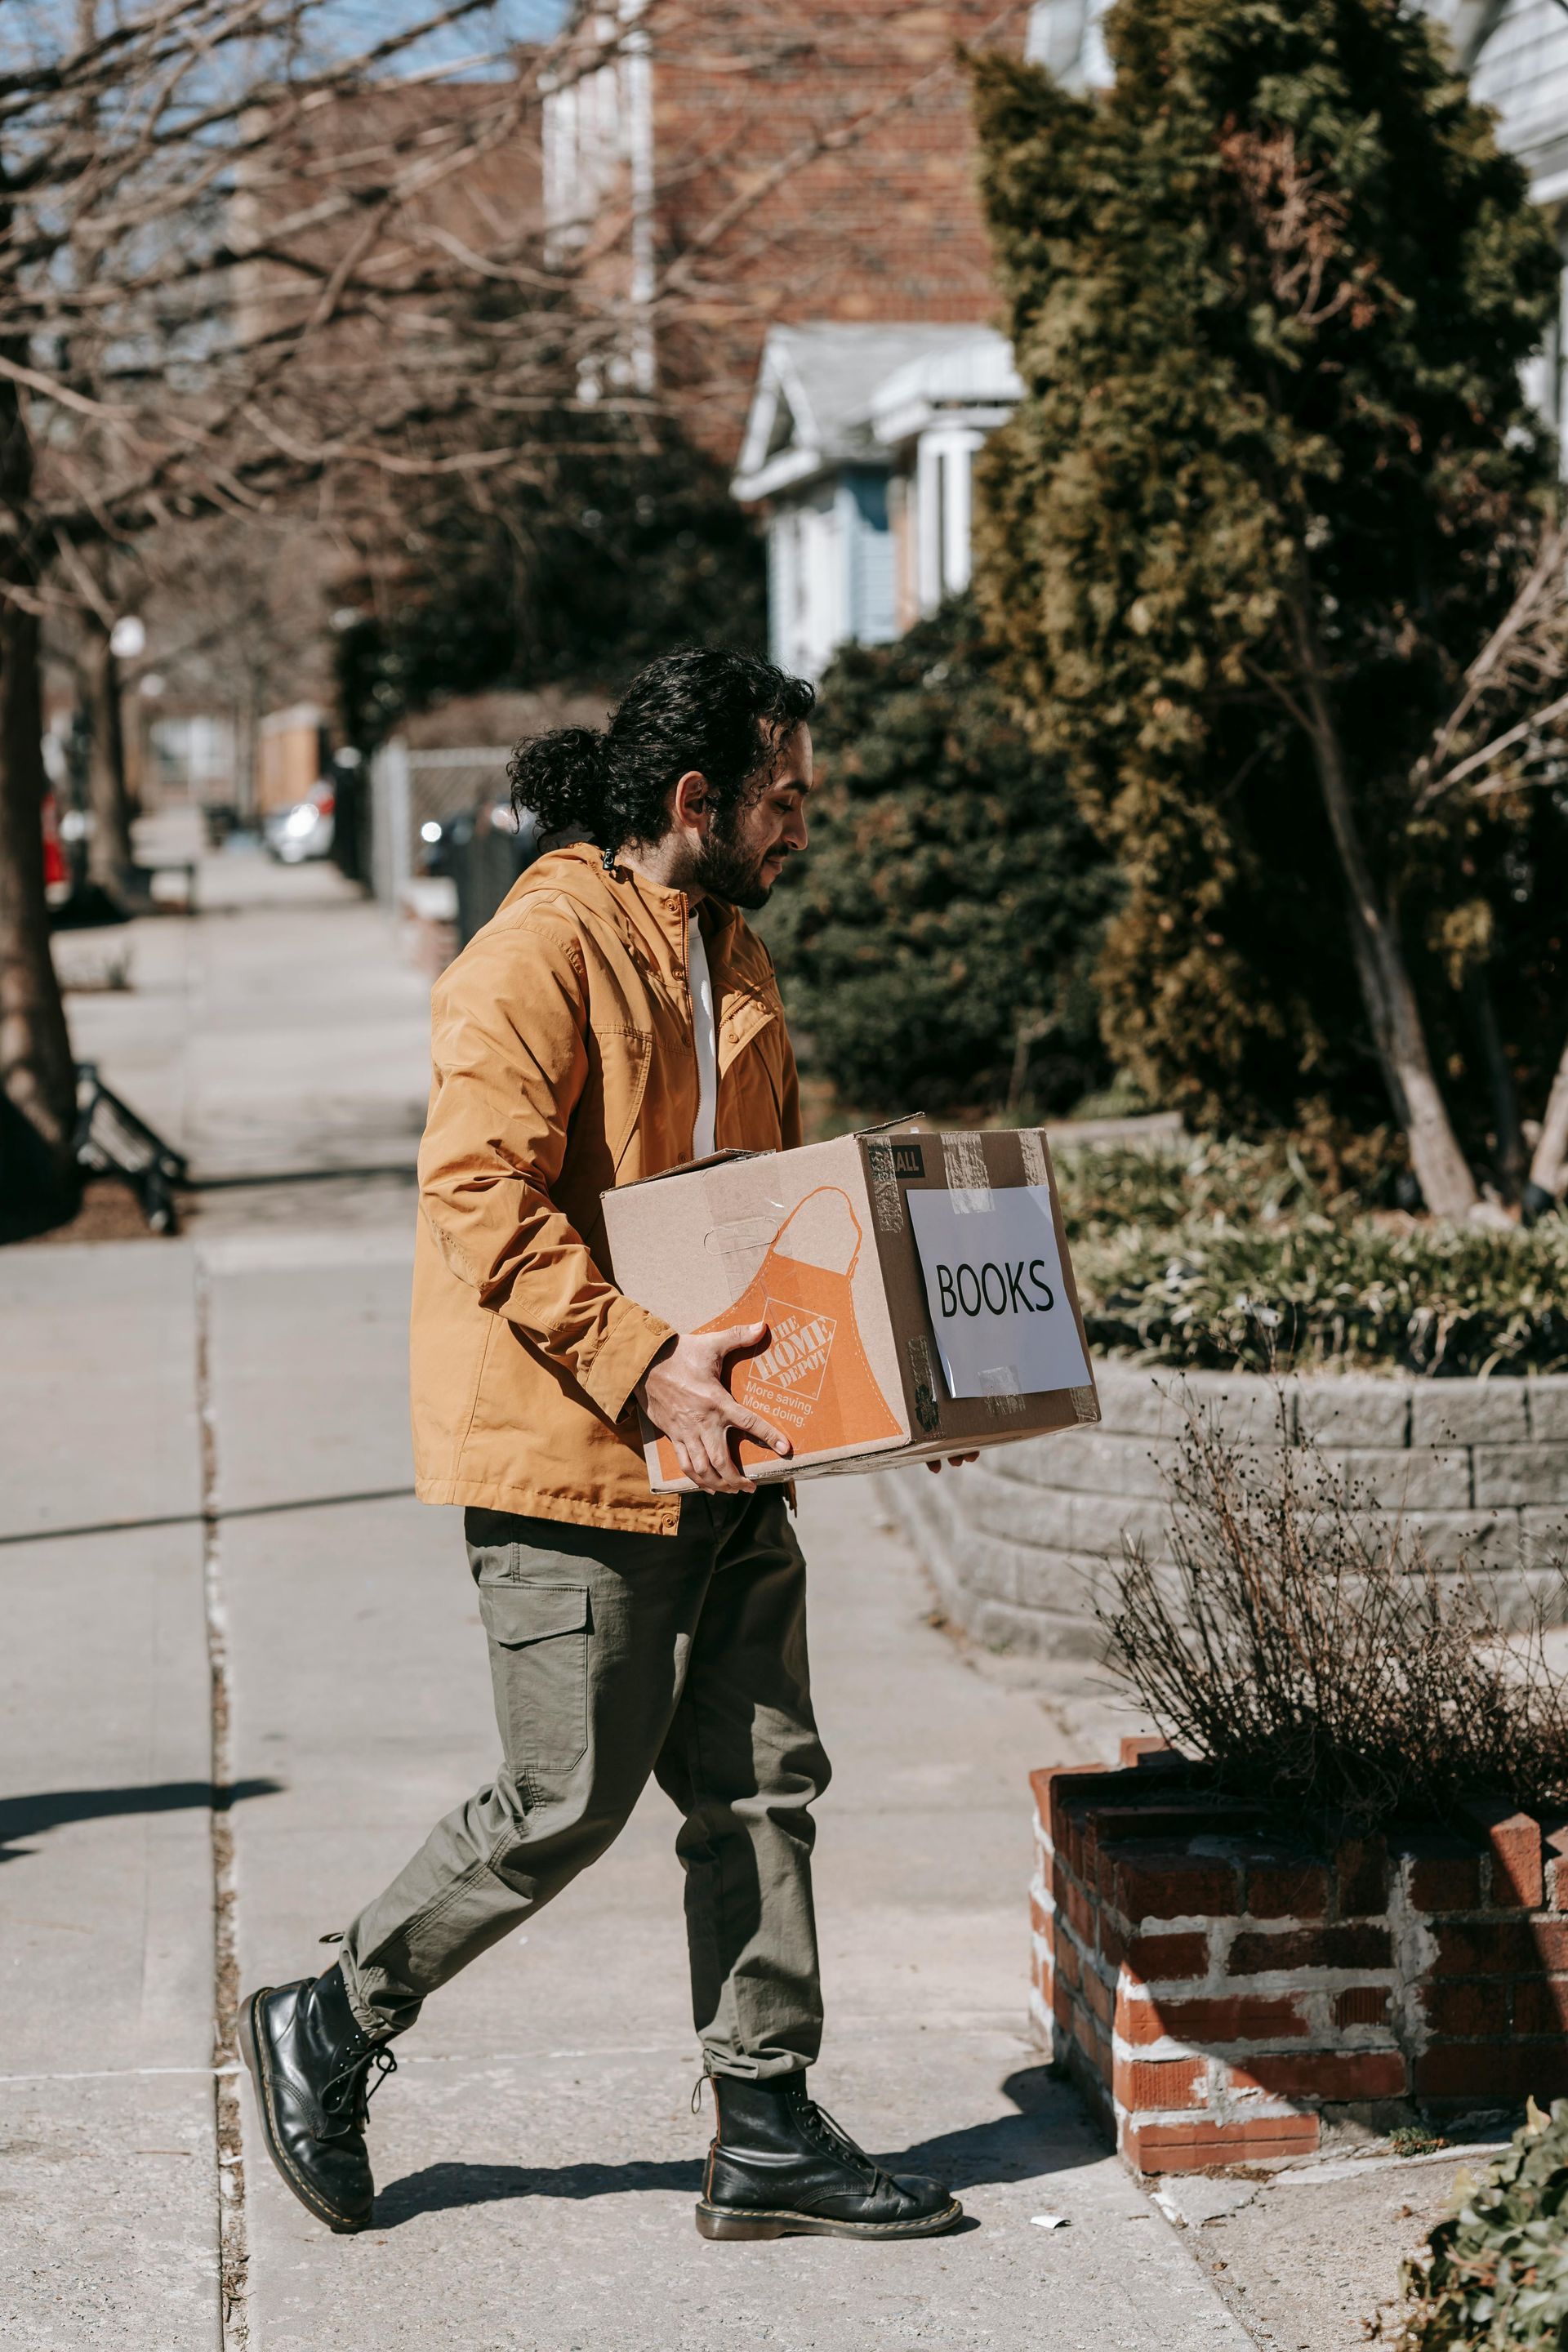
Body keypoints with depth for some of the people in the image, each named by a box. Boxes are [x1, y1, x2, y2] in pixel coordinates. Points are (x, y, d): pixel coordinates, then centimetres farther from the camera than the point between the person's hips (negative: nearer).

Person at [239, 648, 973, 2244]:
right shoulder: (541, 952, -14)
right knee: (568, 1806, -2)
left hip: (719, 1457, 9)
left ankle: (767, 2134, 15)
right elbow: (484, 1198, -21)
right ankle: (328, 2033, 19)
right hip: (571, 1457, -9)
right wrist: (644, 1367, -26)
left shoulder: (729, 959, 15)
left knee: (761, 1786, 7)